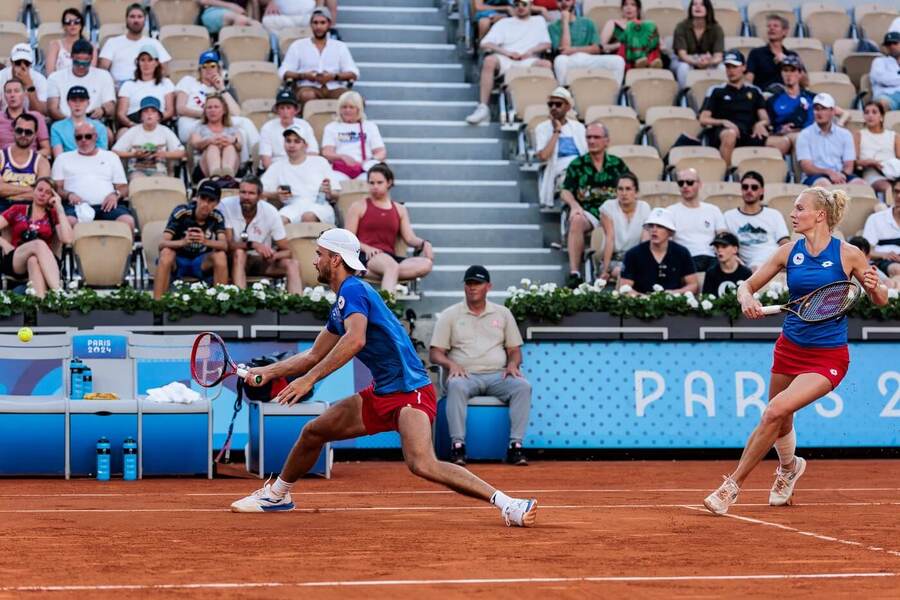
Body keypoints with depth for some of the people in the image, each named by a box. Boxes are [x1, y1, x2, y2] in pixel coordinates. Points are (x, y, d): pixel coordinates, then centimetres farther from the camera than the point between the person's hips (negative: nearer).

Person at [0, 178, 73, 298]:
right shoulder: (17, 210, 17)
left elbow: (67, 239, -4)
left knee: (33, 260, -38)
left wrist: (59, 209, 2)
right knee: (39, 244, -34)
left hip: (42, 264, 0)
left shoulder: (53, 215, 16)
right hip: (13, 261, 0)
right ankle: (59, 294, -55)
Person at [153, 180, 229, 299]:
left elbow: (224, 245, -22)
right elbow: (162, 243, -25)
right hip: (178, 261, -2)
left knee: (220, 256, -27)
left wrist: (206, 241, -44)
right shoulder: (181, 212, -18)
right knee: (166, 252, -34)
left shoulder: (217, 217, -9)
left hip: (202, 263, 2)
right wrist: (184, 242, -47)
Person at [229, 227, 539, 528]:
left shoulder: (353, 290, -13)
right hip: (381, 393, 10)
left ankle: (506, 503, -30)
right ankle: (277, 495, 39)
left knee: (422, 464, -31)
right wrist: (269, 372, 23)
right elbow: (315, 354, 30)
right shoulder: (340, 308, 18)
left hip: (410, 392, -10)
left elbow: (355, 340, -31)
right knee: (313, 431, 17)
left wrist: (309, 379, -30)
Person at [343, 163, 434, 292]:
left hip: (389, 256, 5)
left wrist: (423, 243, -11)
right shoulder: (358, 207, 12)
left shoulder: (400, 210, 23)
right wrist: (366, 248, -16)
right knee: (392, 266, -39)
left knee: (426, 264, -27)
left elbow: (410, 238, 13)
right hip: (366, 257, -5)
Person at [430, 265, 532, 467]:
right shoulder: (449, 315, 13)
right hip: (466, 376, -2)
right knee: (456, 386, -38)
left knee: (523, 386, -30)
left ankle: (516, 445, -32)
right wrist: (451, 363, -15)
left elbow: (514, 349, 17)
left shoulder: (503, 313, 19)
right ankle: (457, 445, -40)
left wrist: (513, 364, -7)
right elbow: (435, 353, 7)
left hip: (498, 376, 2)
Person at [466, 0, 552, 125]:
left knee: (546, 64, -33)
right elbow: (484, 44, 10)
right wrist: (506, 52, -6)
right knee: (489, 60, -34)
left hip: (529, 61, 0)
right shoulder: (504, 23, 22)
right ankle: (483, 108, -36)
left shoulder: (539, 21, 26)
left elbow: (546, 44, 13)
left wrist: (530, 51, -6)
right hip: (506, 61, 0)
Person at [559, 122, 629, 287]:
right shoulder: (577, 164, 16)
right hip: (587, 212, 0)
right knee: (576, 221, -36)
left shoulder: (618, 164, 18)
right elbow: (565, 191, 9)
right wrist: (574, 205, -13)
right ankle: (574, 273, -40)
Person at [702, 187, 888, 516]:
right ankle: (789, 466, 53)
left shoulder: (848, 254, -10)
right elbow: (748, 284, 7)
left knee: (775, 411, -22)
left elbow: (880, 300, 1)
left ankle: (733, 485, -11)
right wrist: (747, 299, -17)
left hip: (827, 357, -5)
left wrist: (874, 287, -22)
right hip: (789, 348, 5)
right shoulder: (789, 252, -1)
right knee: (780, 423, 18)